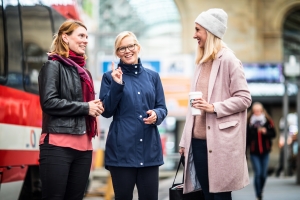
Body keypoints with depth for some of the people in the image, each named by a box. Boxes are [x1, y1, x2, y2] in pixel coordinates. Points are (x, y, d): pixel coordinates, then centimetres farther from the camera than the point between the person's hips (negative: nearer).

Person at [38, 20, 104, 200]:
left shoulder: (84, 71, 20)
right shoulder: (53, 65, -2)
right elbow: (49, 102, -14)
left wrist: (96, 107, 6)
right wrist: (85, 107, -11)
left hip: (83, 145, 7)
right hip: (58, 145, -7)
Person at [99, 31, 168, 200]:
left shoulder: (153, 76, 11)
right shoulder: (110, 77, 4)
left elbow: (162, 108, 12)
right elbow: (106, 111, -3)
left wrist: (156, 115, -11)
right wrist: (117, 85, -15)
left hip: (149, 149, 2)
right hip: (122, 149, -2)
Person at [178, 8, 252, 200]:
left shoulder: (228, 60, -6)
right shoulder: (202, 63, 15)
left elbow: (244, 98, -10)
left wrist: (214, 107, -19)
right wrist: (185, 140, 15)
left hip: (219, 142, -7)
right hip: (198, 140, 7)